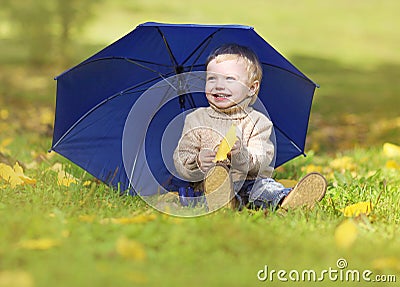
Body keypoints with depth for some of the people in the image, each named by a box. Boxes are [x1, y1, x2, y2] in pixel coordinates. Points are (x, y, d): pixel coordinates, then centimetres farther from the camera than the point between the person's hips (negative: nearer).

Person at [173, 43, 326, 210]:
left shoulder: (258, 122, 7)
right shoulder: (196, 119, 10)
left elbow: (260, 162, -7)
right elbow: (180, 161, 3)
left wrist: (241, 155, -30)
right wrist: (198, 162, -21)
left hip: (249, 183, 0)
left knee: (264, 185, -34)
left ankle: (284, 200, -62)